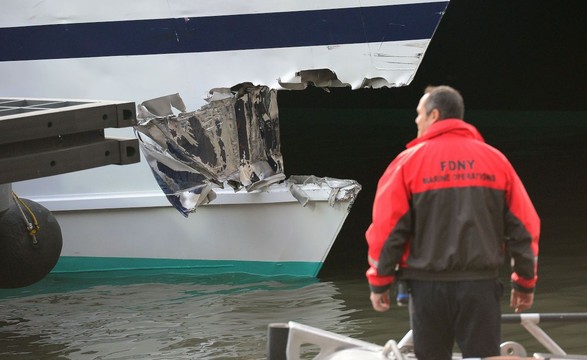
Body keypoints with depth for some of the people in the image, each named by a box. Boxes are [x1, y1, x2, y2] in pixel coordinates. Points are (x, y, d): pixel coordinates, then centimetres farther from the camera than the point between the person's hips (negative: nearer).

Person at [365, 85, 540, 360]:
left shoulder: (409, 161, -3)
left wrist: (379, 282, 5)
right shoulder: (495, 160, 5)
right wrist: (525, 282, 15)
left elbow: (386, 227, -5)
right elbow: (524, 225, 6)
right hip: (480, 285, 1)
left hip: (428, 286, -1)